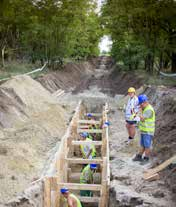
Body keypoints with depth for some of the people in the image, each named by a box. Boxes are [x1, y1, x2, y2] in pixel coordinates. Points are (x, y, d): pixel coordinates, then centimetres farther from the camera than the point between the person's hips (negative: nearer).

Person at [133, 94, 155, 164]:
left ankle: (146, 159, 13)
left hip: (148, 132, -9)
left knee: (147, 146, 2)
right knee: (142, 145, 17)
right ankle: (139, 157, 26)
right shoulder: (145, 108, 9)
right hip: (144, 131, 9)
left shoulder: (149, 110, -23)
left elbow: (142, 119, -25)